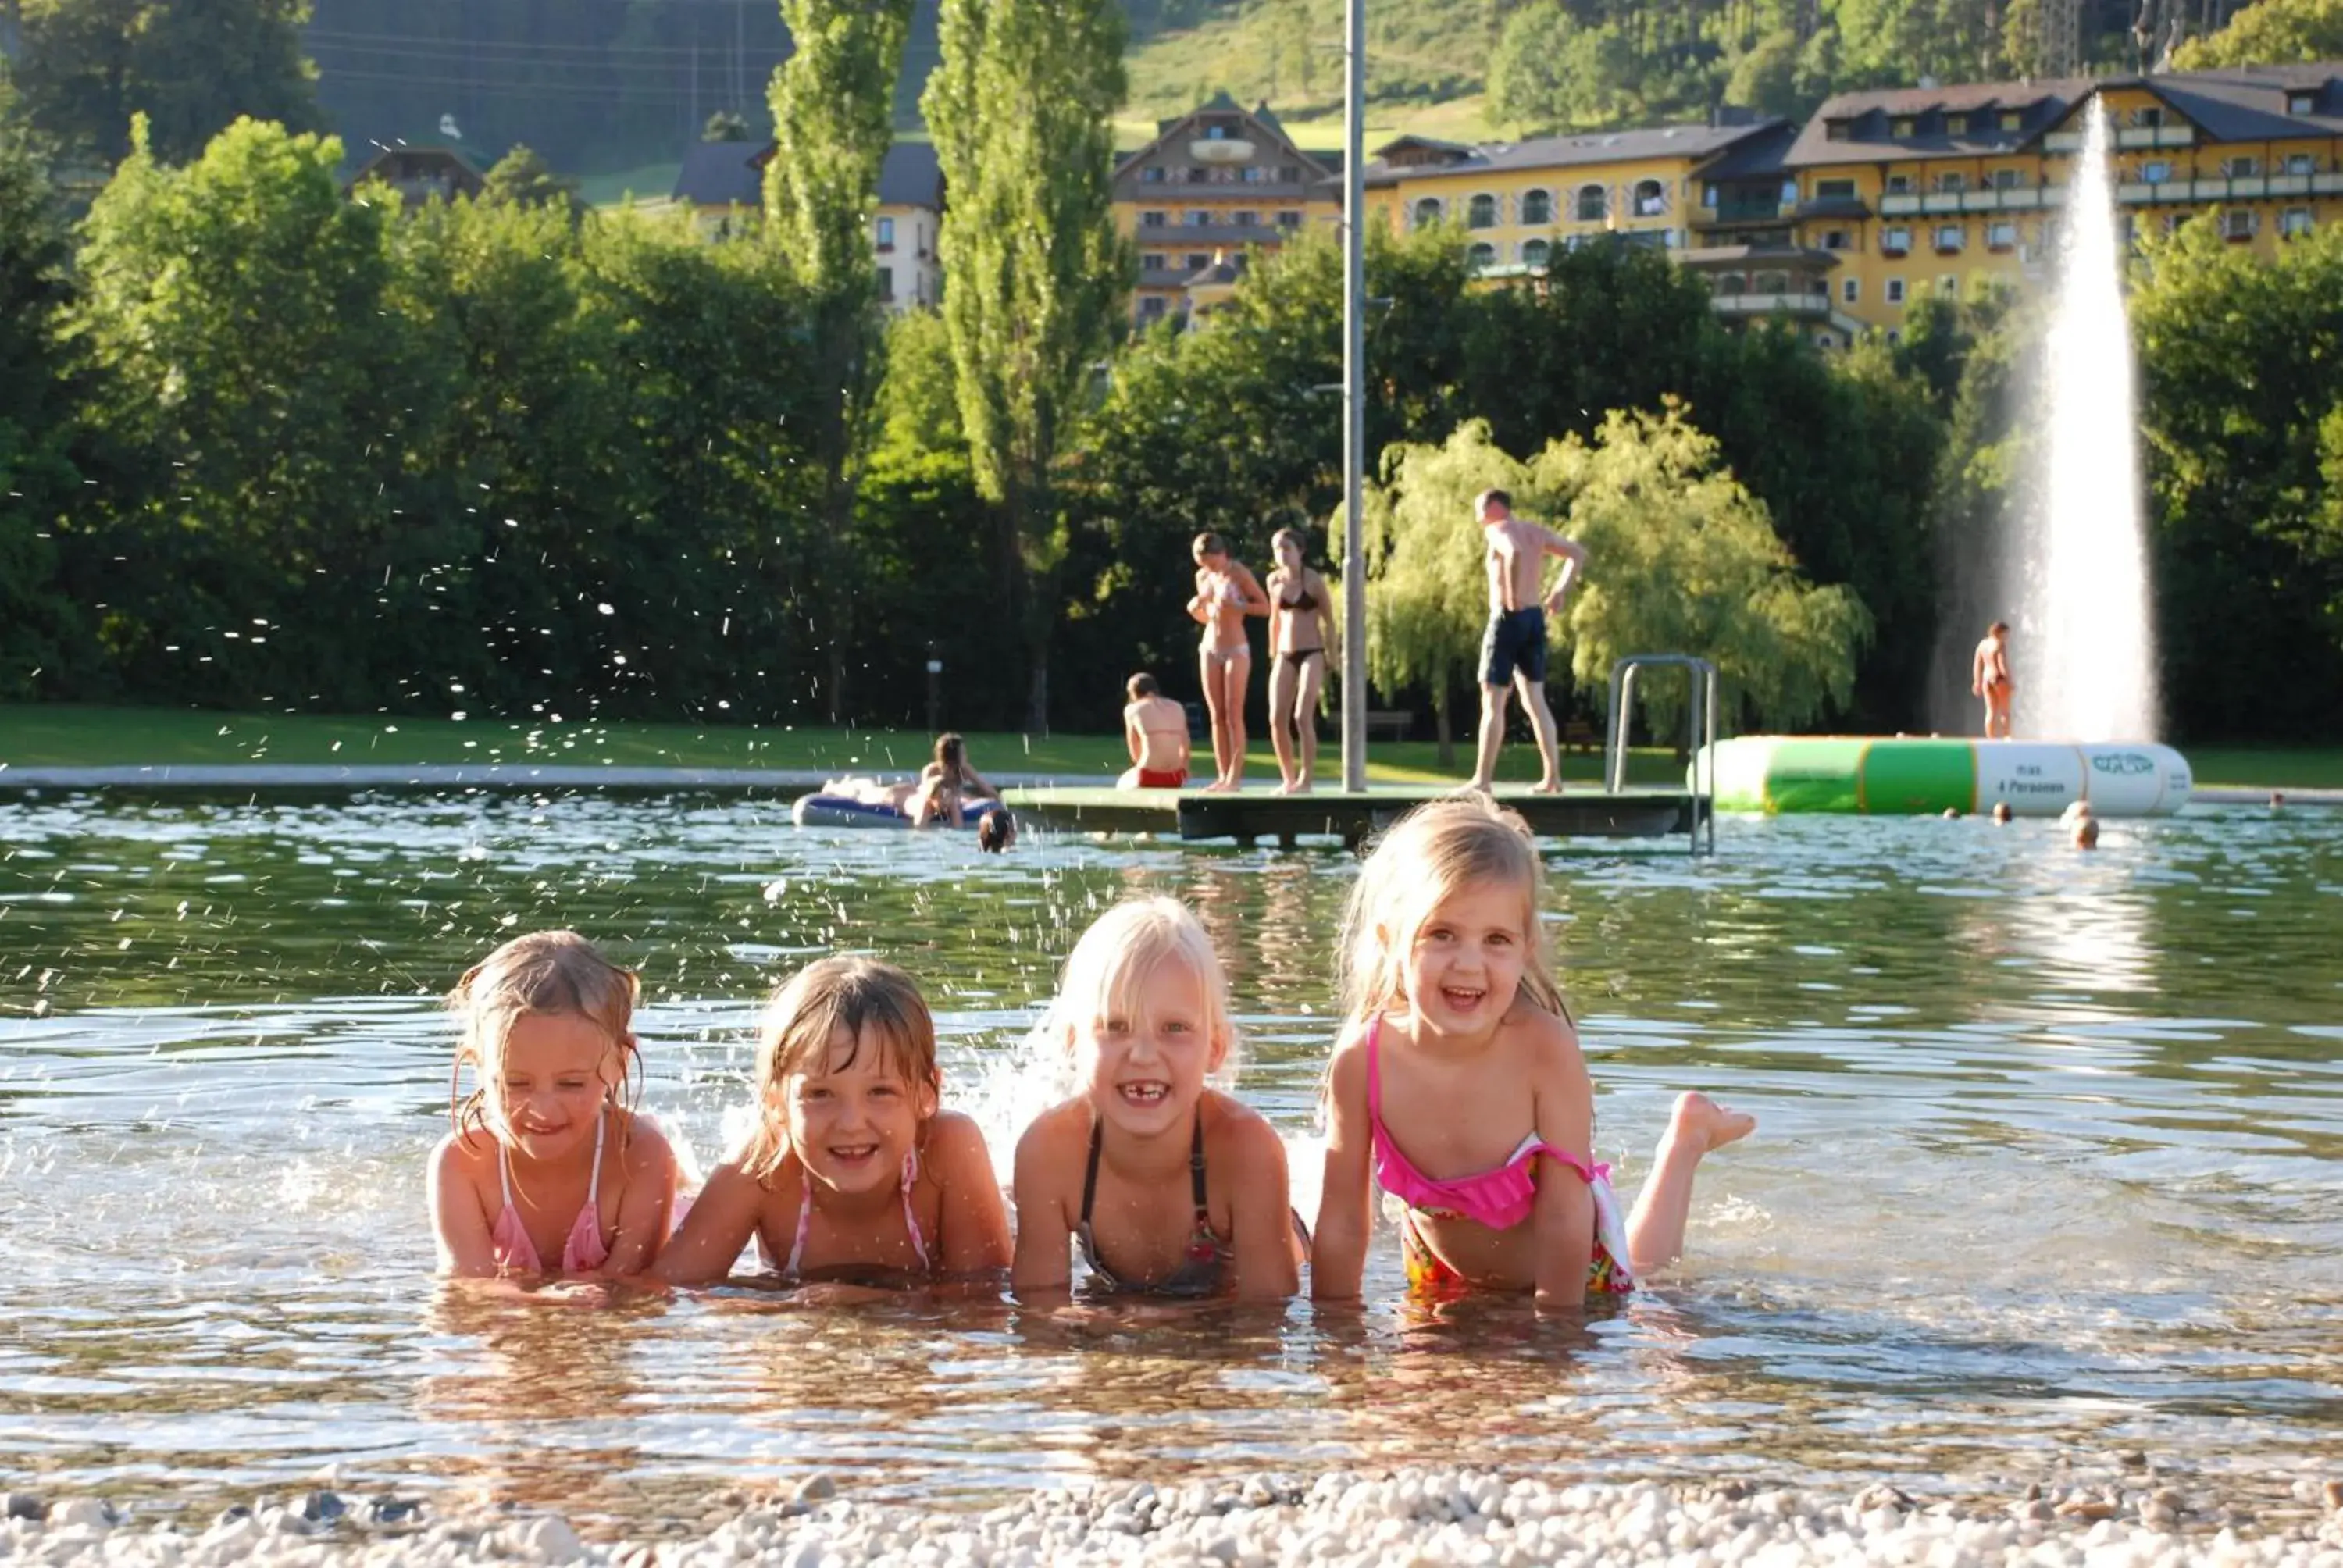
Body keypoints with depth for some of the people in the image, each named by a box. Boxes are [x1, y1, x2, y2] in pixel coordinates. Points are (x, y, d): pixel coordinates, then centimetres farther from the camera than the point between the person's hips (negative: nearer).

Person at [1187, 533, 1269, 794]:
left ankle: (1235, 776, -10)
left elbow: (1265, 607, -8)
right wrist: (1195, 610, -3)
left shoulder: (1239, 573, -8)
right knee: (1217, 716, 3)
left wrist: (1235, 607, -21)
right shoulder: (1202, 577, 9)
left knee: (1233, 715, -8)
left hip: (1236, 649, -6)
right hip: (1209, 648, 6)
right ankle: (1223, 776, 3)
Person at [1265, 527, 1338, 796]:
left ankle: (1305, 780, -10)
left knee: (1303, 717, -15)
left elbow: (1329, 622, -1)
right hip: (1285, 656, 5)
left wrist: (1331, 661, -5)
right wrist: (1273, 656, 18)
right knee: (1277, 719, -3)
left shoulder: (1314, 581, -6)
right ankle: (1288, 779, 8)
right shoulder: (1274, 581, 7)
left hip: (1311, 654, -5)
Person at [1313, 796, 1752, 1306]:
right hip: (1442, 1274, 2)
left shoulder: (1546, 1048, -37)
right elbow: (1341, 1223, -21)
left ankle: (1686, 1138, 51)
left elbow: (1564, 1219, -30)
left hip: (1573, 1270, -2)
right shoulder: (1361, 1059, -31)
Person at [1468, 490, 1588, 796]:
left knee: (1493, 703, -4)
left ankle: (1482, 779, -5)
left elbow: (1514, 553, -32)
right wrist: (1561, 591, 15)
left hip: (1507, 618, -8)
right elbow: (1578, 553, 19)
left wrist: (1513, 596, -24)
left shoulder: (1498, 530, -9)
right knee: (1535, 702, 12)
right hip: (1535, 619, 8)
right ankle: (1553, 778, 10)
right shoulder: (1536, 532, 14)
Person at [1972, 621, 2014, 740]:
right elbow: (2003, 665, -18)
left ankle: (1990, 739, 2)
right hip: (2000, 678, -6)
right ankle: (2006, 738, 1)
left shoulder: (1983, 644, 8)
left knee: (1991, 712, 7)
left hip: (1987, 678, 6)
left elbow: (1977, 665, 11)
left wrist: (1977, 683, 16)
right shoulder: (2000, 645, -13)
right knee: (2005, 712, 4)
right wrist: (2010, 682, -13)